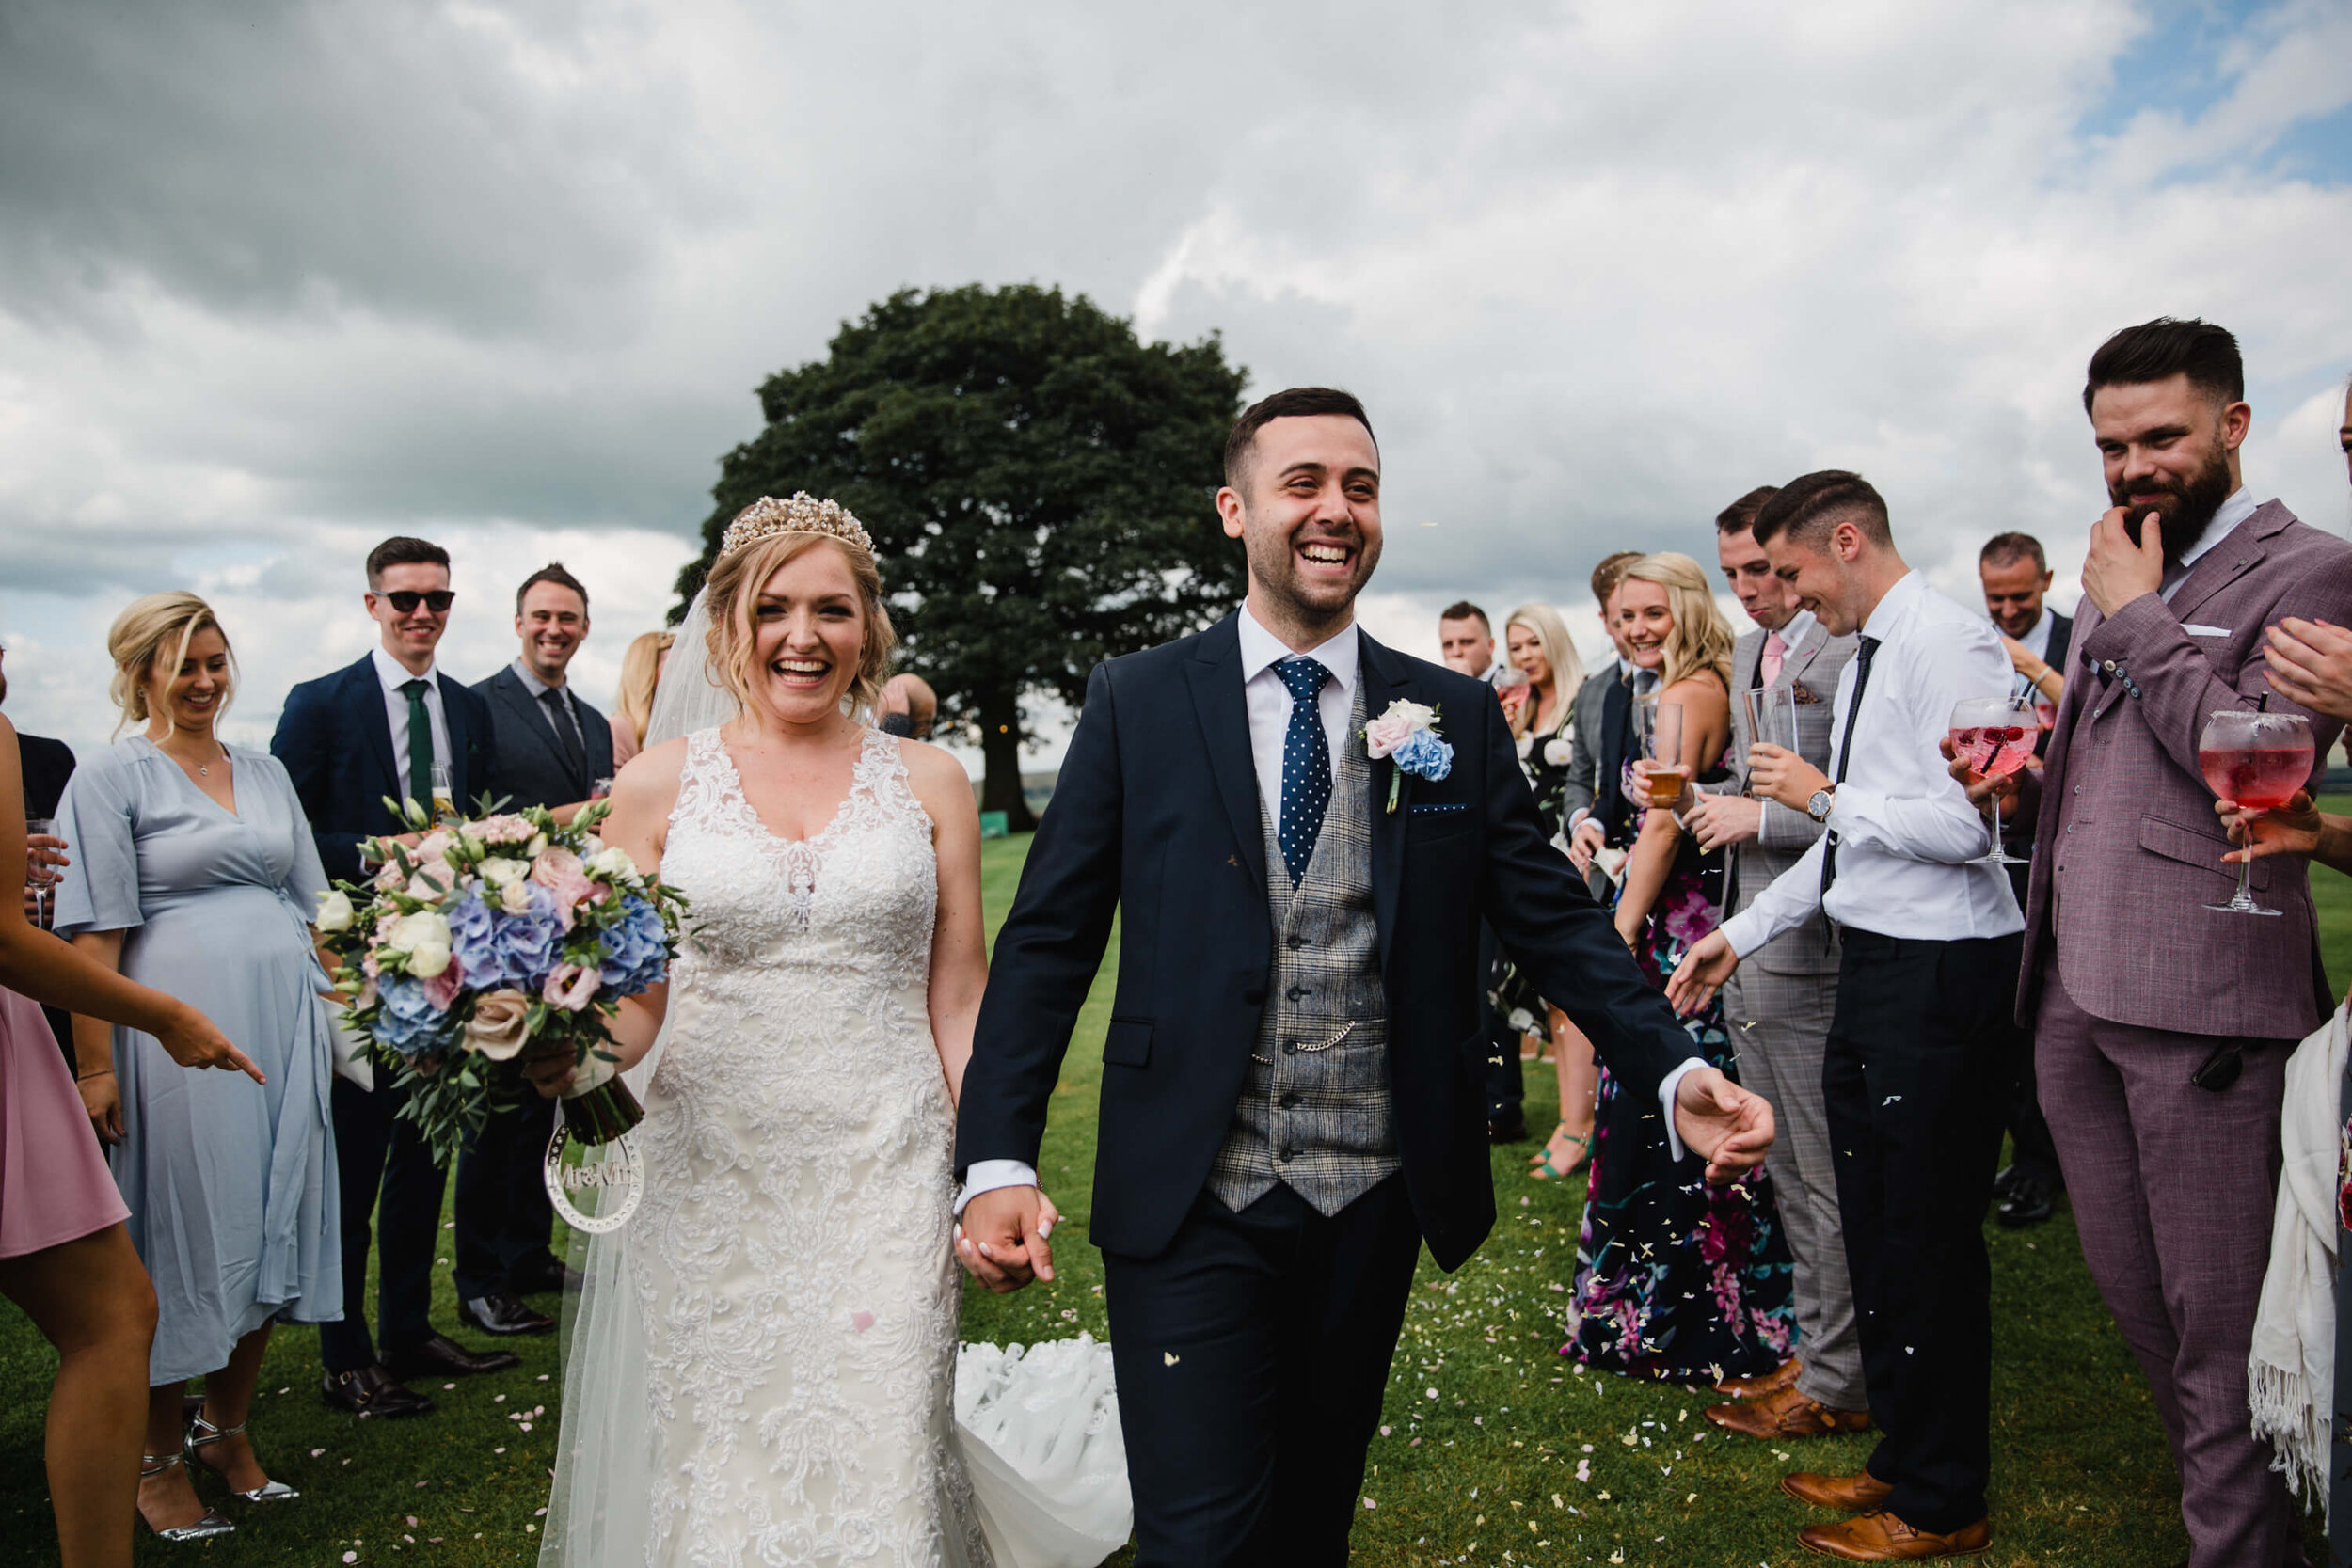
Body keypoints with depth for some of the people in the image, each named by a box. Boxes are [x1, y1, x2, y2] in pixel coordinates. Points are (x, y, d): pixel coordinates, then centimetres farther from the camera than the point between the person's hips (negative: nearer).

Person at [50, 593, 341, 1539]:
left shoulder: (265, 771, 14)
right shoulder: (114, 776, -2)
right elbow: (96, 936, -9)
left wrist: (335, 1015, 11)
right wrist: (96, 1067, -13)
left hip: (285, 1018, 5)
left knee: (272, 1220, 11)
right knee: (185, 1231, 3)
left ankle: (227, 1429, 29)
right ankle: (162, 1461, 21)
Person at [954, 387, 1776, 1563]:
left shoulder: (1459, 718, 3)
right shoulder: (1136, 703, -2)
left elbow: (1554, 920, 3)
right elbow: (1048, 940, -4)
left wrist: (1675, 1071, -12)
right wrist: (997, 1158, -12)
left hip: (1375, 1200, 3)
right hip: (1189, 1201, -2)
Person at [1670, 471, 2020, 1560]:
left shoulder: (1948, 642, -14)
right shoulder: (1862, 656, 15)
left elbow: (1969, 825, -23)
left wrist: (1822, 795, -12)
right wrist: (1739, 935, 17)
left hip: (1937, 976, -10)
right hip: (1872, 967, 10)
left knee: (1928, 1236, 2)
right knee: (1869, 1225, 17)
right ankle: (1900, 1456, 33)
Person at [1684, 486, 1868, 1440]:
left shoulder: (1852, 652, -13)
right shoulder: (1745, 655, 16)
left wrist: (1762, 819, -16)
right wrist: (1694, 797, 5)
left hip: (1814, 957, -9)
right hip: (1750, 956, 9)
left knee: (1832, 1180, 2)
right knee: (1786, 1175, 17)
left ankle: (1836, 1386, 15)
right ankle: (1812, 1349, 30)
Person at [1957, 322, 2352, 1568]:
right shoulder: (2112, 582, 18)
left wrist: (2138, 617, -12)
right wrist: (2022, 785, 6)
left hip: (2200, 1004, -7)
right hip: (2071, 997, 8)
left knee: (2218, 1322, 0)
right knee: (2130, 1295, 16)